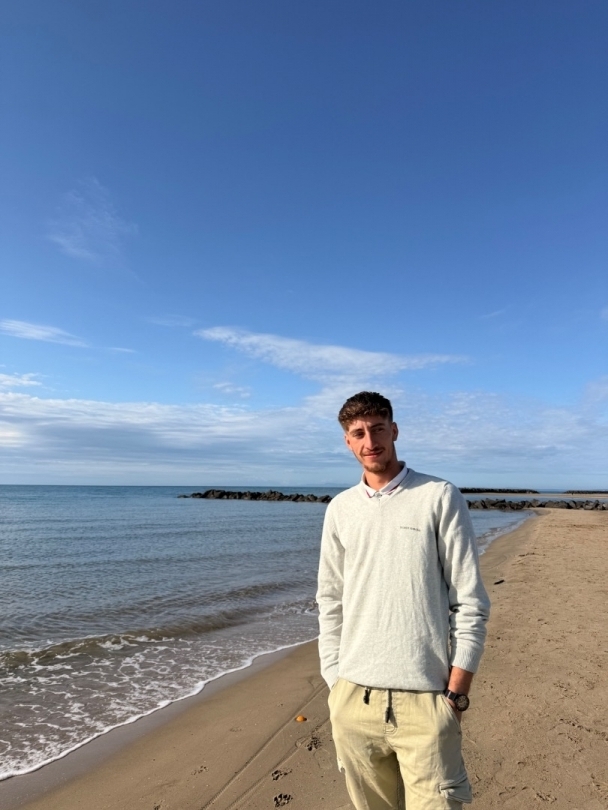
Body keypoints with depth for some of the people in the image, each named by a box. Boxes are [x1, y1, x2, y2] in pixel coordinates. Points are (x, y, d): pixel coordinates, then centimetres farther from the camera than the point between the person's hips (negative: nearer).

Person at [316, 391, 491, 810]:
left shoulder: (441, 498, -6)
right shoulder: (340, 509, 5)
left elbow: (471, 602, -5)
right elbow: (331, 602, 9)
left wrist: (457, 692, -7)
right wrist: (334, 679, 6)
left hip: (424, 698, -3)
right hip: (353, 698, 4)